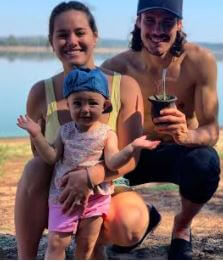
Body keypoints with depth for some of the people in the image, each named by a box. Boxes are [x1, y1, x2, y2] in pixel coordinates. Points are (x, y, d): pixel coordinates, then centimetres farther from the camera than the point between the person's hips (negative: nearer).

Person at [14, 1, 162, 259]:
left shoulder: (125, 86, -10)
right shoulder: (41, 93, -6)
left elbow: (130, 157, -14)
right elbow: (41, 156, 0)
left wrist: (92, 175, -35)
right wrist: (68, 183, -21)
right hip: (60, 191, 1)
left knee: (128, 228, -33)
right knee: (34, 168, -30)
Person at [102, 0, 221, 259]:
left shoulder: (200, 61, -22)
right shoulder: (118, 67, -19)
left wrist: (186, 135, -49)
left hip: (182, 153, -2)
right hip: (139, 153, 2)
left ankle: (182, 227, 0)